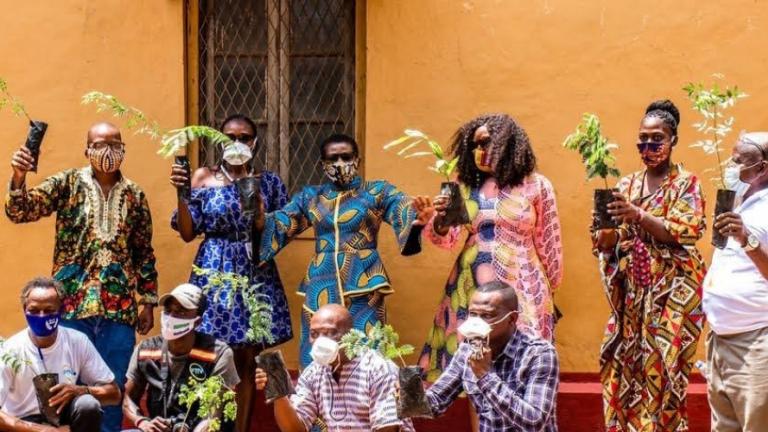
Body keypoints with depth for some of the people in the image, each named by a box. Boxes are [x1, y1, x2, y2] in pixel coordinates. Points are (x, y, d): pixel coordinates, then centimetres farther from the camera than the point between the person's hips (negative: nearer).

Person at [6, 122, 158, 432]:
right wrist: (19, 177, -29)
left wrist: (148, 302, 11)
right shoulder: (67, 183, 1)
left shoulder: (134, 196, 8)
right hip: (72, 303, -2)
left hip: (119, 307, 2)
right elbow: (20, 212, -9)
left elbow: (144, 253, 13)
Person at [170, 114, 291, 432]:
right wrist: (181, 192, -11)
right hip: (215, 271, -1)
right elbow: (188, 233, 0)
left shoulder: (269, 182, 7)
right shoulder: (203, 178, 3)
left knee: (247, 359, 3)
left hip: (256, 273, 1)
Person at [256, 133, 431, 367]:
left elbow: (405, 211, -12)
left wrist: (419, 218, -37)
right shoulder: (310, 196, 13)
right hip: (321, 286, 3)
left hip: (363, 285, -3)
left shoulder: (377, 192, 3)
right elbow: (278, 224, 10)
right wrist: (258, 216, -13)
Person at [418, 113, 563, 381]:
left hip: (521, 287, -2)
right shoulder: (466, 186, 8)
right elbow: (447, 238, 5)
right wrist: (440, 221, -17)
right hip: (471, 287, 2)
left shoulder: (536, 186, 2)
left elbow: (548, 244, 8)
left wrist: (550, 292, 12)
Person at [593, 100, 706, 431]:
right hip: (631, 293, 4)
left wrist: (638, 216, -26)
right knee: (623, 370, 1)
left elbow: (684, 234, -14)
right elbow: (606, 243, 8)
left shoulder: (686, 184, -1)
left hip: (671, 293, -4)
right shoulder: (627, 185, 12)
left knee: (661, 370, -8)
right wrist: (606, 233, -16)